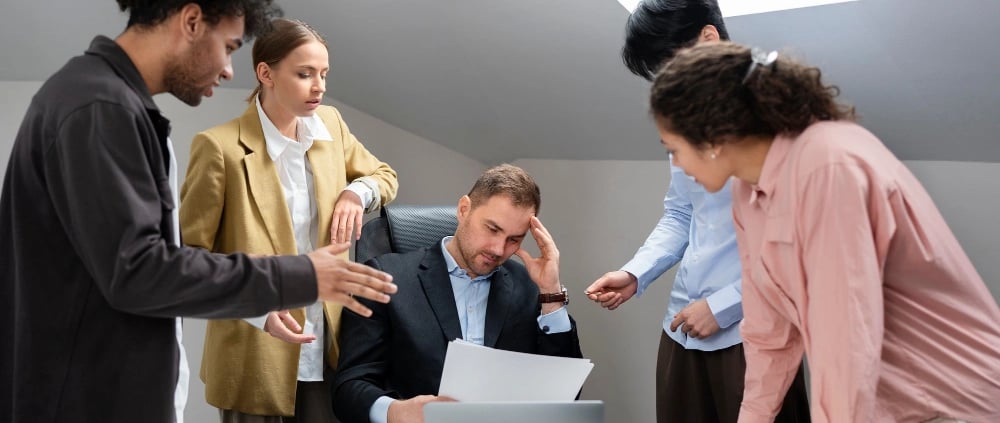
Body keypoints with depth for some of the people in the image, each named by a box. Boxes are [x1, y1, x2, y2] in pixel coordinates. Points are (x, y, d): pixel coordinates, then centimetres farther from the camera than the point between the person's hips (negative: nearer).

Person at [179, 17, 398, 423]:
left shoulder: (330, 124, 4)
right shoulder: (220, 146, -13)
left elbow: (384, 175, 20)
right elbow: (189, 253, -9)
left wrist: (357, 192, -2)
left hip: (326, 348, 5)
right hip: (257, 357, -5)